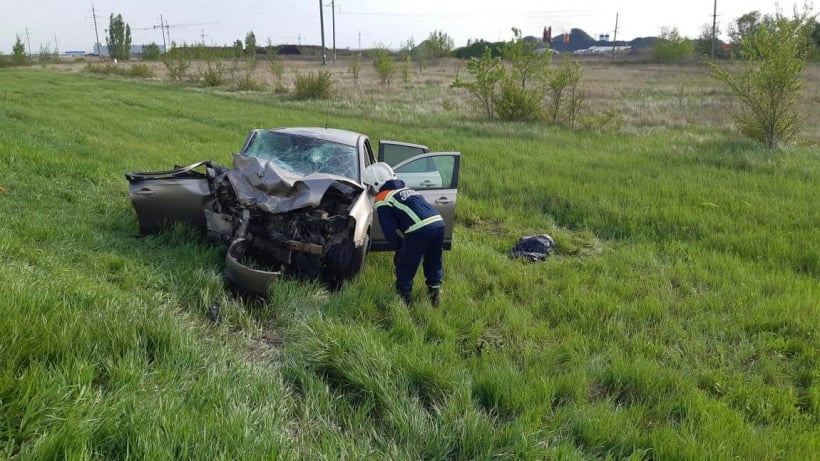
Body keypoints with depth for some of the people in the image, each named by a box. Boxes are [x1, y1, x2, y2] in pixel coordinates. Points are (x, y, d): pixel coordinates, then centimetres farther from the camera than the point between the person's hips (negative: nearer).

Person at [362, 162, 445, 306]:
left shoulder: (382, 199, 8)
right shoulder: (406, 189, 31)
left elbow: (389, 229, 3)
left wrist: (398, 247, 17)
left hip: (420, 229, -7)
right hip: (438, 223, 7)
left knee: (405, 267, 13)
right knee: (433, 263, 25)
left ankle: (404, 298, 22)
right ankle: (434, 293, 33)